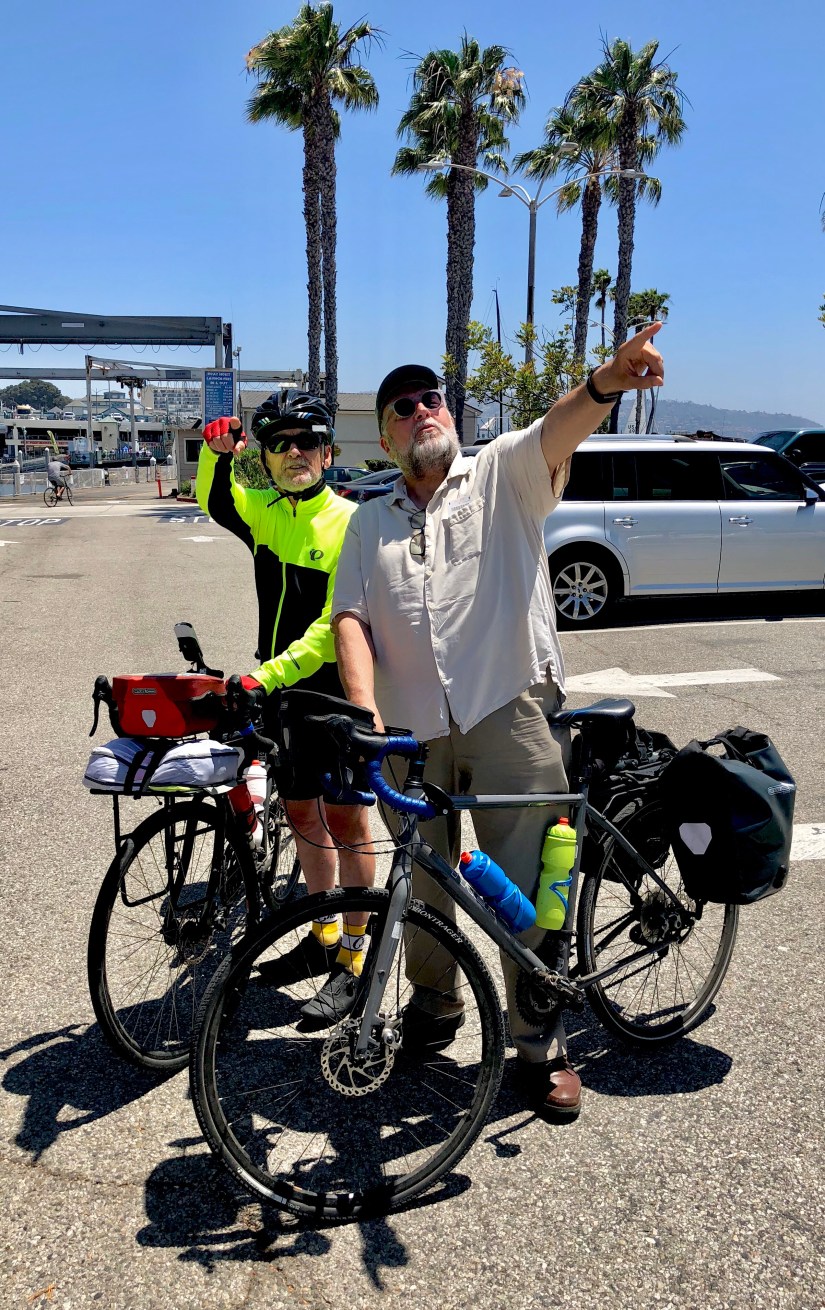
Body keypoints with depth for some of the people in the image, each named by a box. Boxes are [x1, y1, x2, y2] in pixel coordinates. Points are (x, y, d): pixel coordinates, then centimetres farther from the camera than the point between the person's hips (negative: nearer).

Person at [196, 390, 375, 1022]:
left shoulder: (350, 522, -13)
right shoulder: (266, 512, 7)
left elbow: (337, 625, -20)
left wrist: (270, 675, -28)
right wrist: (218, 450, -21)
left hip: (333, 688, -6)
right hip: (277, 689, 7)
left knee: (345, 819, 1)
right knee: (302, 811, 16)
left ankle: (354, 959, 14)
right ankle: (324, 935, 34)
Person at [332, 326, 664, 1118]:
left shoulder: (503, 475, 8)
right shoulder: (369, 524, 17)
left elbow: (559, 430, -13)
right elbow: (351, 618, 6)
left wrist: (606, 383, -36)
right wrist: (364, 710, -11)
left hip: (509, 716, -3)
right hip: (411, 728, 4)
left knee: (526, 890, 1)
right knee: (422, 883, 17)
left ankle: (543, 1045, 18)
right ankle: (433, 1004, 39)